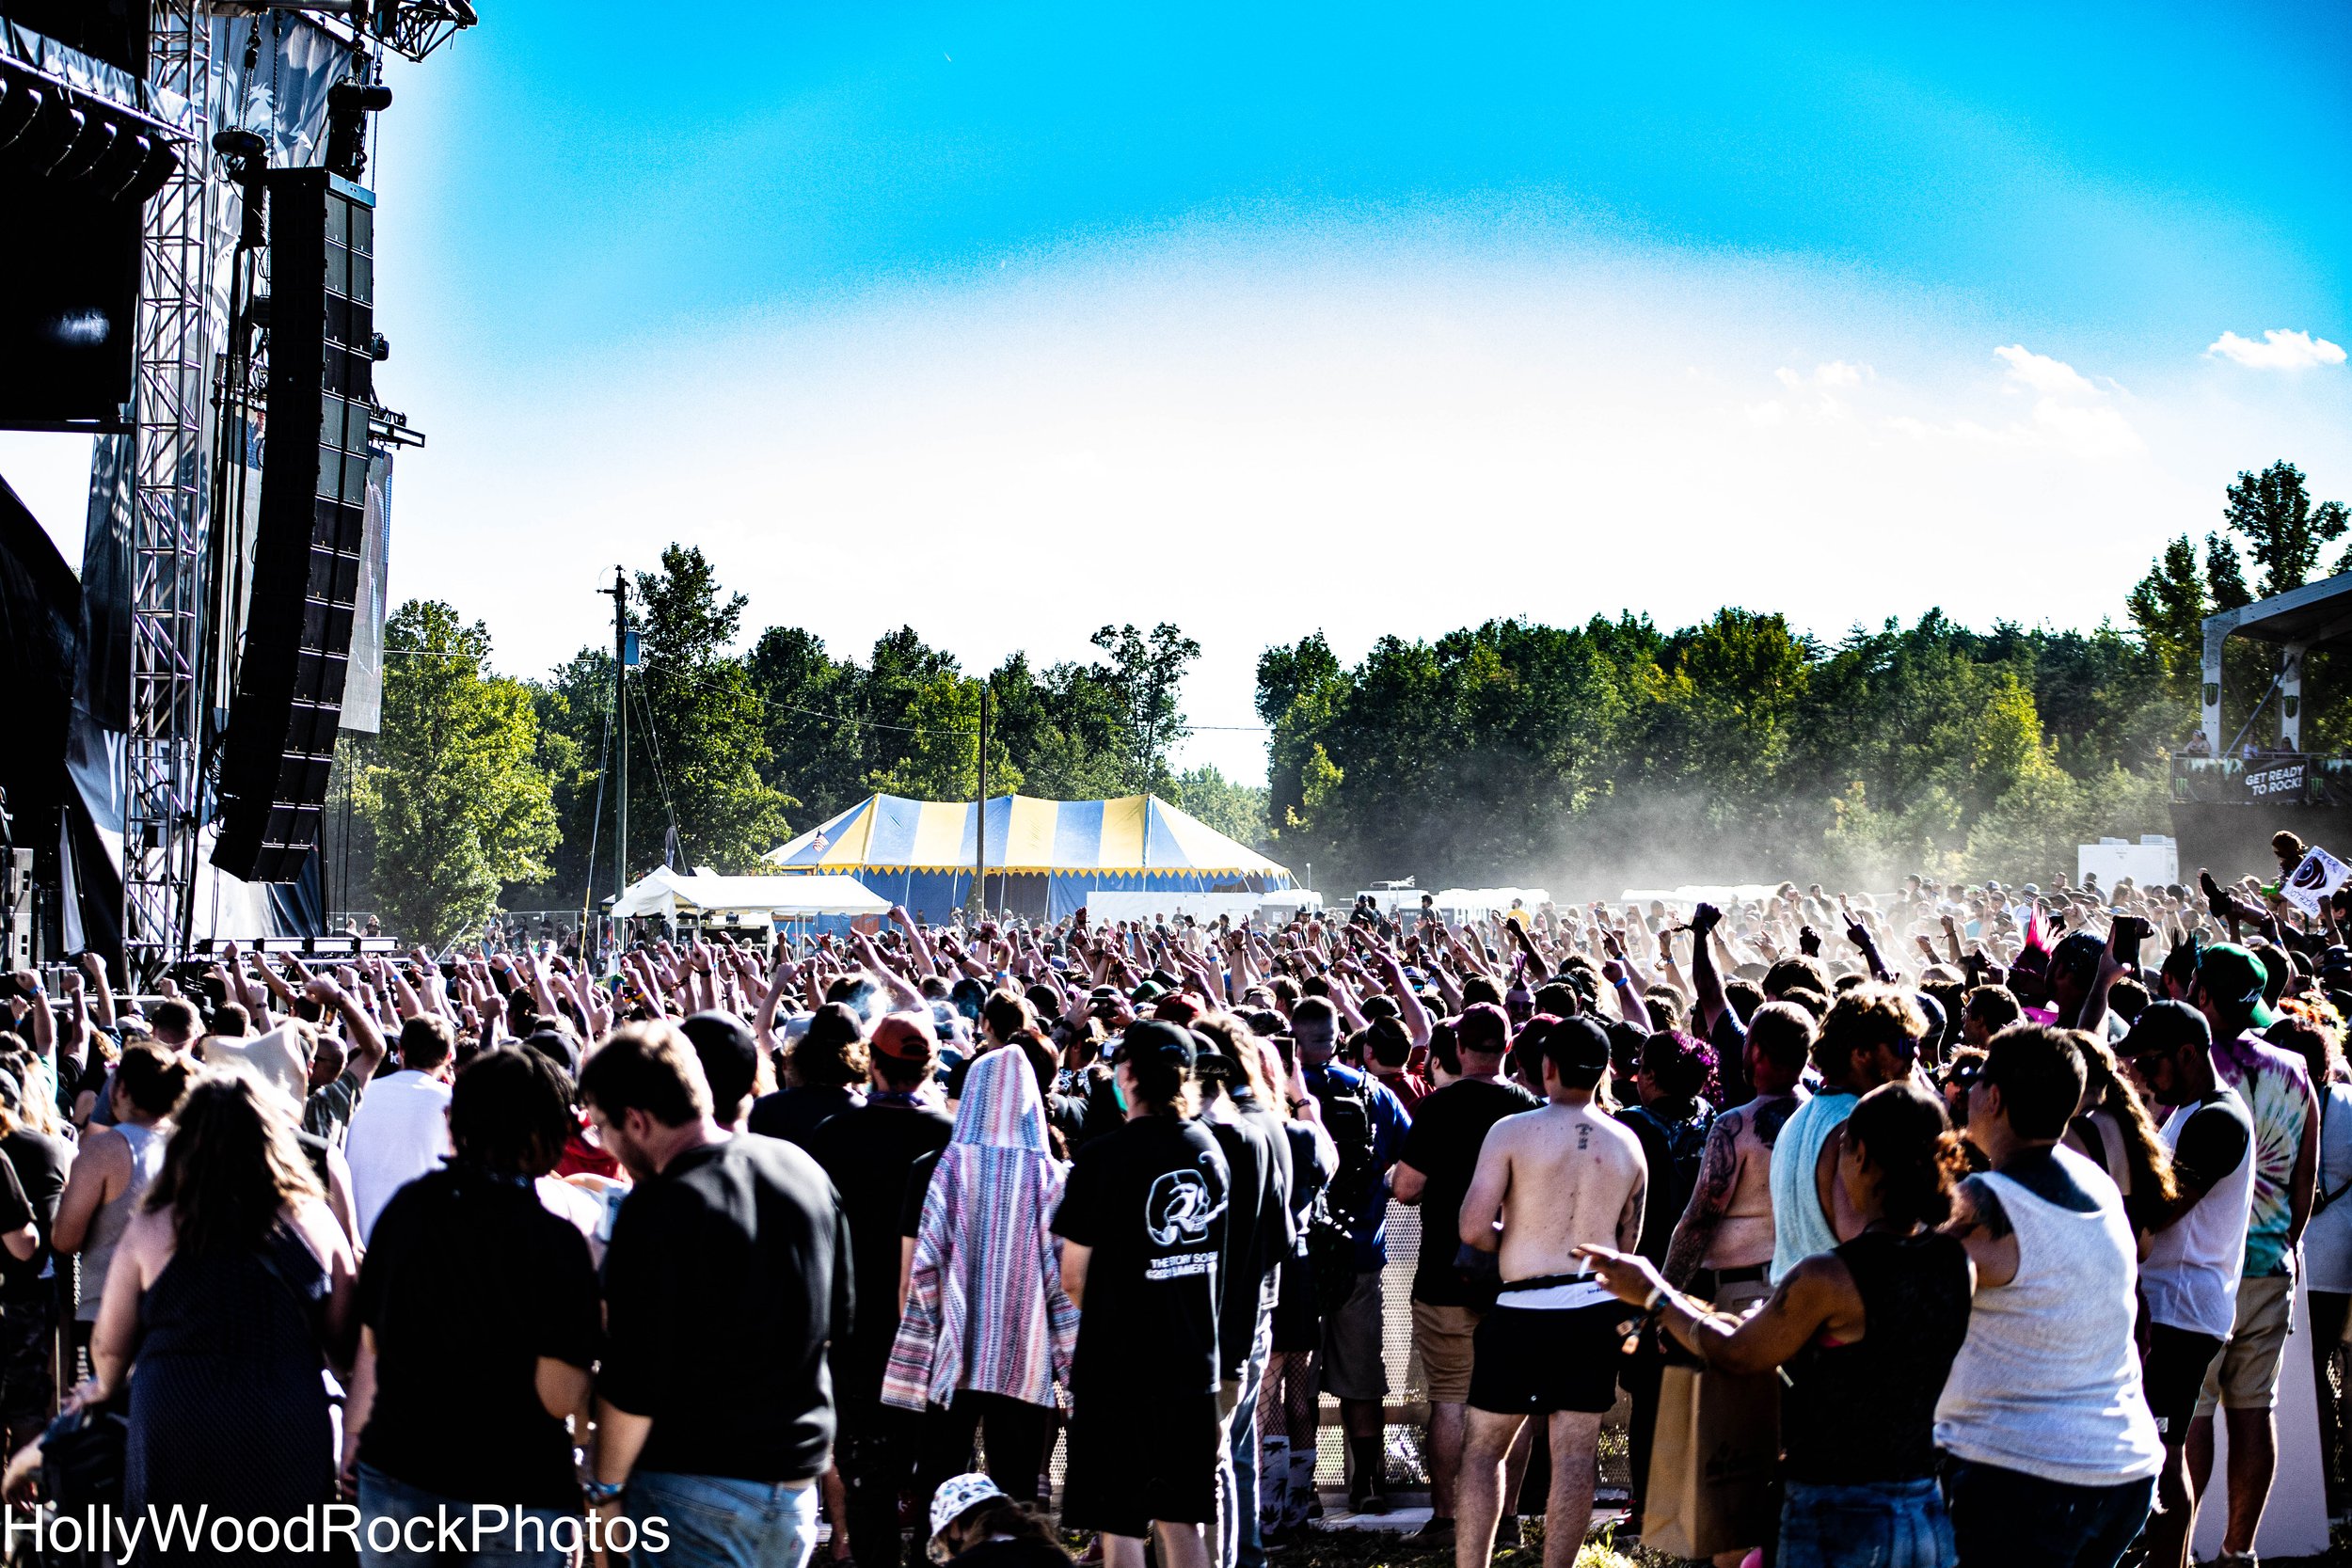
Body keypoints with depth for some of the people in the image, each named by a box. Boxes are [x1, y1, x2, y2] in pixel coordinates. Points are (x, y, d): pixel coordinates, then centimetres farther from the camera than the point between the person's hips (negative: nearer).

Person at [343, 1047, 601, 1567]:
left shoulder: (406, 1207, -3)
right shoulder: (555, 1239, -18)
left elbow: (370, 1343, 7)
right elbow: (560, 1398, -18)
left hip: (397, 1470, 4)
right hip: (518, 1486, -4)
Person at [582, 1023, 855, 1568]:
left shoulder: (656, 1213, -20)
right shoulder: (803, 1169, 1)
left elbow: (633, 1384, -18)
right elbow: (840, 1321, 12)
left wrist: (604, 1488, -6)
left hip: (695, 1487, -6)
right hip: (797, 1478, 6)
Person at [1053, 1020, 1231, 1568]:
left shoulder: (1104, 1156, -14)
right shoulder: (1209, 1149, 4)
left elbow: (1073, 1279, -8)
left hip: (1118, 1365, -6)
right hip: (1194, 1362, 6)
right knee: (1181, 1521, 14)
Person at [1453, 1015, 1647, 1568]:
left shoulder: (1512, 1131, -9)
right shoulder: (1627, 1144, 4)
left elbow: (1472, 1228, -13)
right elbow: (1626, 1243, 12)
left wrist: (1511, 1242, 7)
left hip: (1523, 1310, -3)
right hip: (1597, 1307, 4)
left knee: (1482, 1449, 8)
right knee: (1575, 1456, 6)